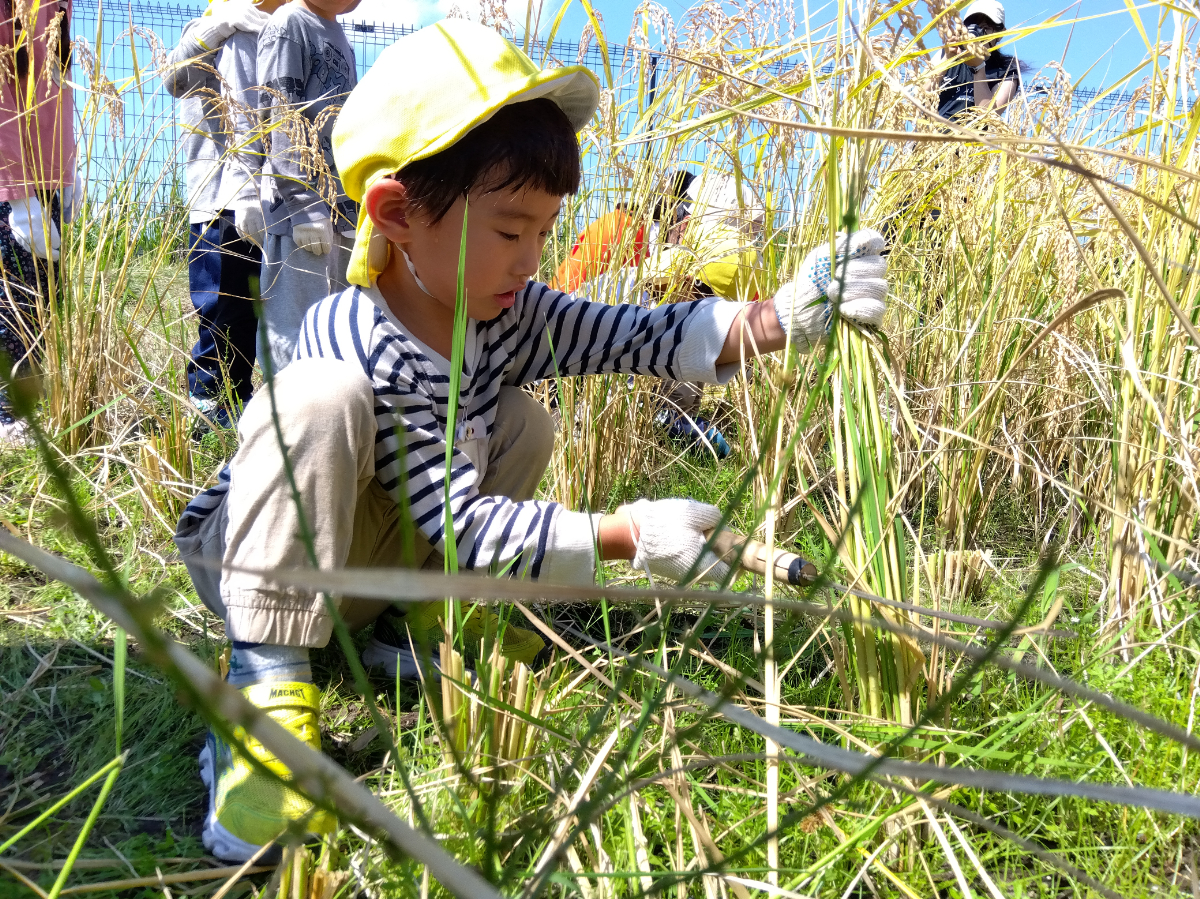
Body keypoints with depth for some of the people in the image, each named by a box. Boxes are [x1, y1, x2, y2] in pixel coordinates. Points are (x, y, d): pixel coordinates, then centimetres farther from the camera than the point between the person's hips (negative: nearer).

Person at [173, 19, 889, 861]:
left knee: (522, 422, -5)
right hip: (259, 563, -7)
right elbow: (462, 528, -31)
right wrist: (633, 535, -33)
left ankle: (416, 616, 2)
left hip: (368, 558, 7)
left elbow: (646, 339, -12)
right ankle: (267, 682, -32)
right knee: (321, 401, -36)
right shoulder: (363, 353, -32)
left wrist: (785, 316, -26)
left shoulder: (504, 313, -8)